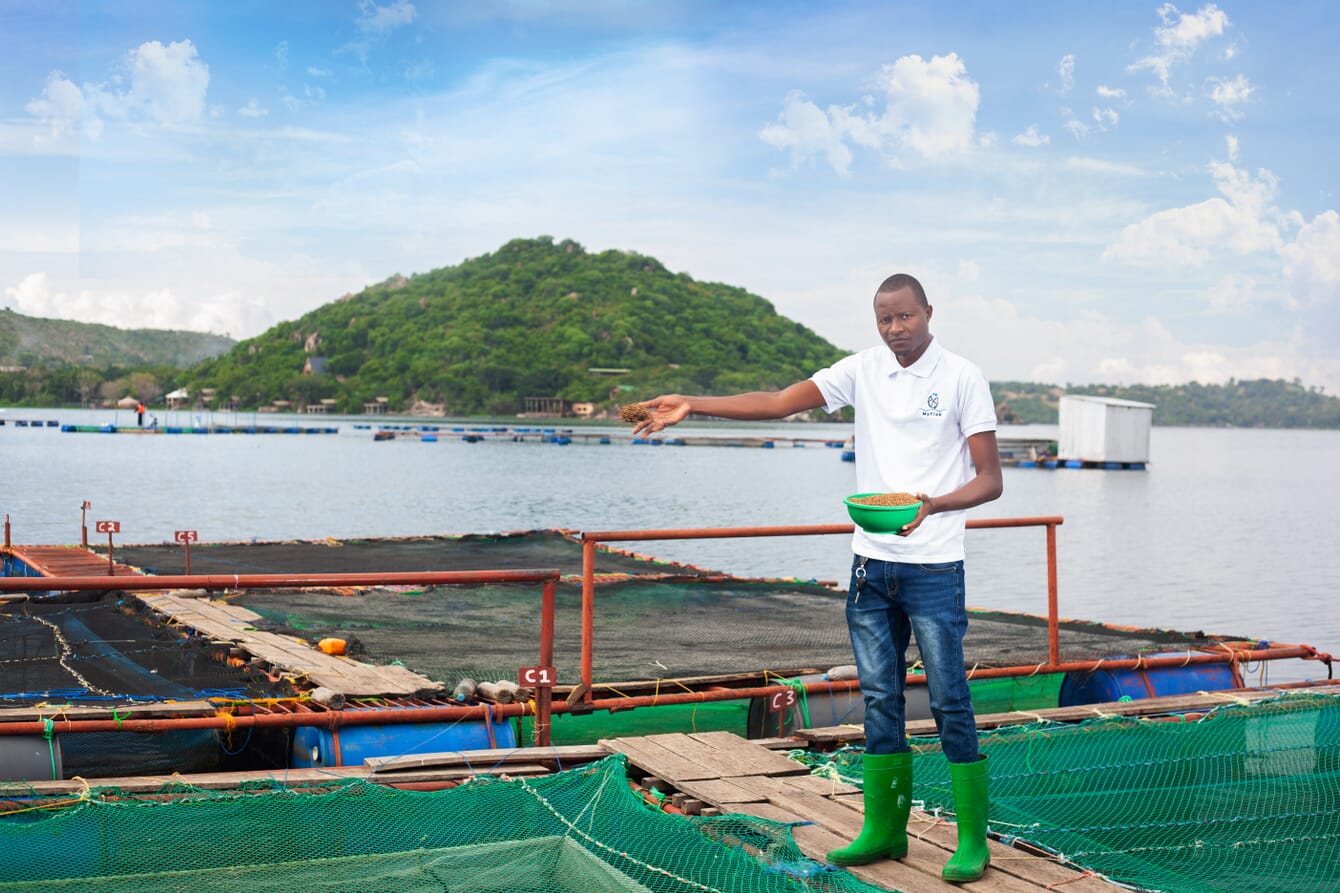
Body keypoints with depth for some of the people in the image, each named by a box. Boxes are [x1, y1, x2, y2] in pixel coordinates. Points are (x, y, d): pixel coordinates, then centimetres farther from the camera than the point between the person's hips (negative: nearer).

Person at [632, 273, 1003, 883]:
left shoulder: (962, 378, -5)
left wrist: (934, 504, -26)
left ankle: (973, 840, 7)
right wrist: (692, 406, -10)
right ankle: (884, 829, 21)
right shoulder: (865, 370, 6)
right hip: (871, 563, 5)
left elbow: (990, 480, -7)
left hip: (933, 566, -4)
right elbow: (779, 403, 0)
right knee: (879, 699, 10)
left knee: (949, 700, -2)